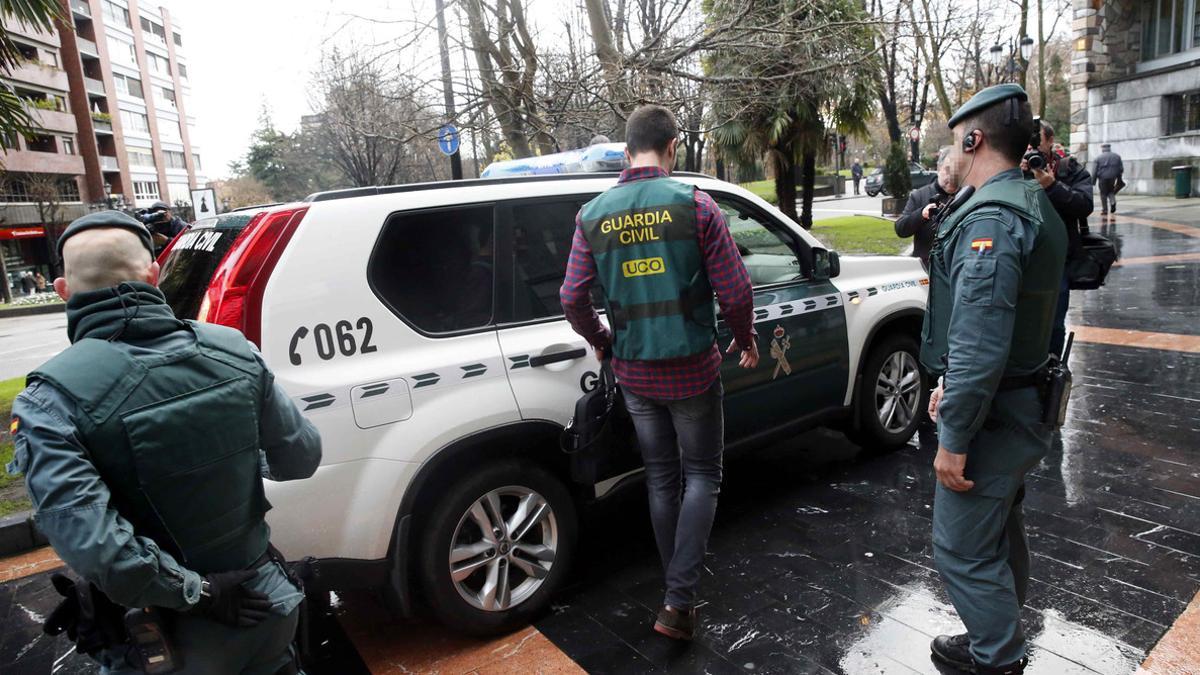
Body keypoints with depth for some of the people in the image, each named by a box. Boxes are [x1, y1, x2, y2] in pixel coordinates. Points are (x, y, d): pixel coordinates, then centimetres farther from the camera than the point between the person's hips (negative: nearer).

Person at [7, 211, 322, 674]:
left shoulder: (51, 400, -20)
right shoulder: (233, 350, -12)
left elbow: (94, 548, -28)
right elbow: (302, 458, -3)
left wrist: (200, 593, -14)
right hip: (268, 603, 3)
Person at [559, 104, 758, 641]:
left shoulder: (593, 215, -2)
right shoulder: (693, 205, -11)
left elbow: (572, 298, -3)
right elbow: (735, 290, -12)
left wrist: (602, 342, 15)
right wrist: (746, 340, 7)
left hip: (634, 372, 4)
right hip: (692, 369, -3)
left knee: (660, 477, 18)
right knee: (702, 475, 13)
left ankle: (679, 592, 33)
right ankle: (679, 600, 7)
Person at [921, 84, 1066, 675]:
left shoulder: (990, 220, -24)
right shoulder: (1031, 207, 10)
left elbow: (979, 346, -29)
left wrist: (954, 441, -23)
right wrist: (953, 386, 17)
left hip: (993, 419, -11)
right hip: (1023, 405, 11)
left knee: (962, 550, 4)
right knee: (1000, 531, 25)